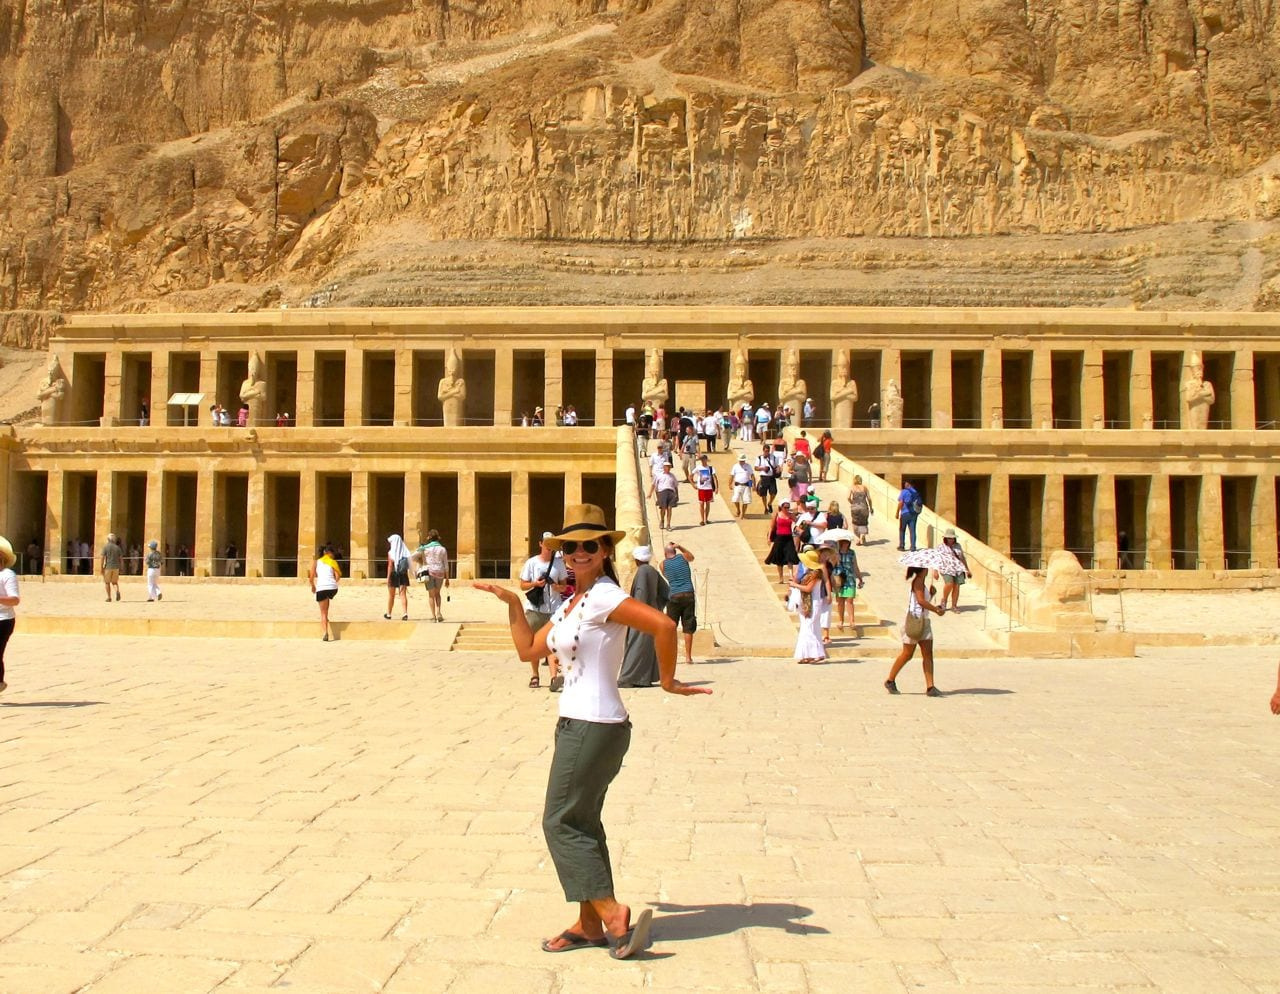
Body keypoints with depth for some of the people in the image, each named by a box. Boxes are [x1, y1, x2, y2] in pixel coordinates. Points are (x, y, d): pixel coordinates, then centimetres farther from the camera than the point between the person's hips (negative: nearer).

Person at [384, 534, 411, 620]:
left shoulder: (391, 552, -8)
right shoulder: (405, 552, 3)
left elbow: (390, 565, -14)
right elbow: (407, 566, 3)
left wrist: (388, 577, -13)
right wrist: (406, 574, 12)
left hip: (394, 574, -3)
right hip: (403, 574, 3)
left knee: (391, 595, 11)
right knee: (403, 594, 0)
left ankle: (388, 614, 24)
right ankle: (405, 613, -15)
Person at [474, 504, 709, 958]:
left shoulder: (603, 597, -15)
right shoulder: (571, 603, 15)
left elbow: (664, 625, -28)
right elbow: (529, 650, 20)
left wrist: (667, 679, -18)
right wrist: (513, 604, 14)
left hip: (593, 727, -10)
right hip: (580, 724, 10)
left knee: (561, 823, -3)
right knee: (582, 824, 13)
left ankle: (614, 915, -1)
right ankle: (589, 925, 20)